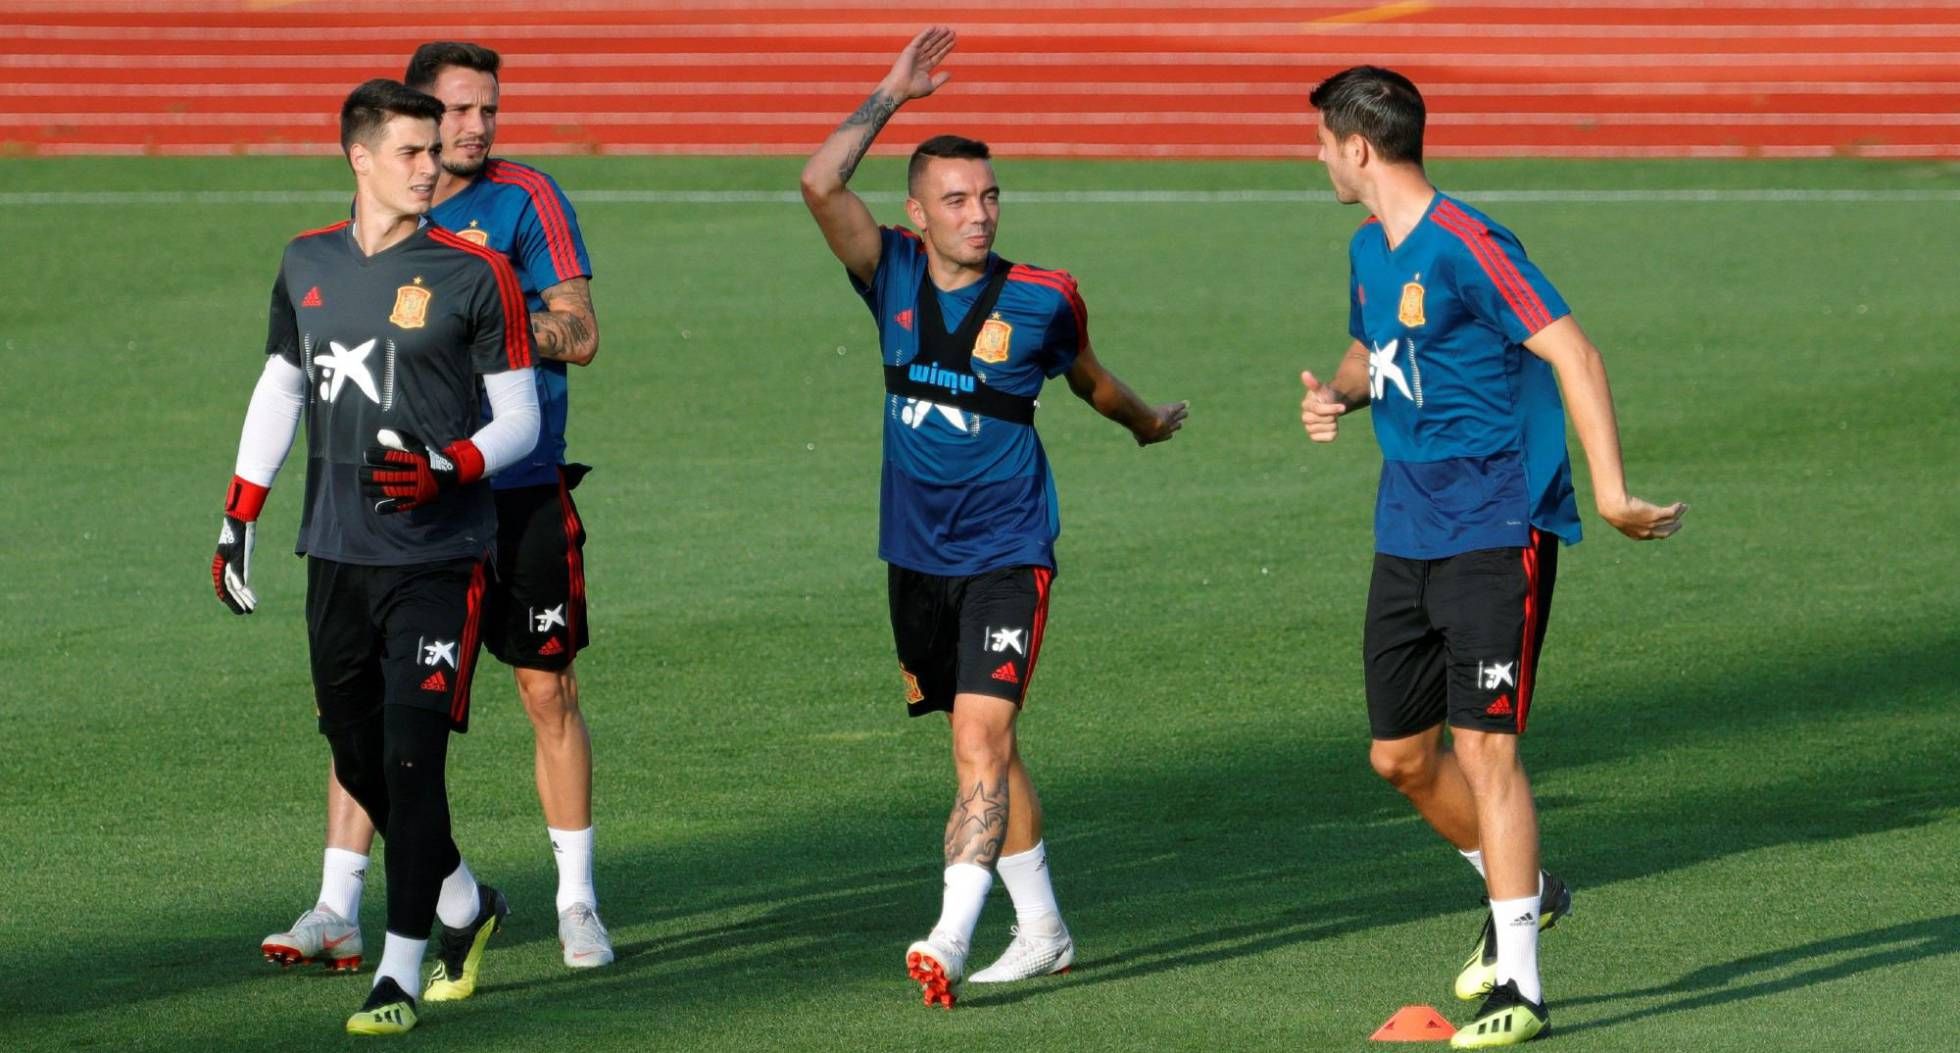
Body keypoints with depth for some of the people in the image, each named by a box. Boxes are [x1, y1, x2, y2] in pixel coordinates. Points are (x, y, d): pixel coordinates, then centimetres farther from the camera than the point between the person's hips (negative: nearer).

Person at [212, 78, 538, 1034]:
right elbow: (279, 390, 21)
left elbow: (518, 420, -1)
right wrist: (238, 518, 17)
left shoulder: (473, 275, -4)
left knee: (411, 758, -10)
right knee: (357, 755, 8)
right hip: (336, 553, 5)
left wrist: (446, 470, -19)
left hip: (437, 558, -5)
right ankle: (466, 905, 31)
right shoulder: (308, 264, 9)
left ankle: (402, 971, -4)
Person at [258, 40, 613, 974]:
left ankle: (577, 904, 16)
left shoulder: (526, 199, -3)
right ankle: (337, 911, 0)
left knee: (549, 694, 3)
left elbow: (579, 337, -9)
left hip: (520, 491, -2)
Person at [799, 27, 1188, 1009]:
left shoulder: (1040, 299, -6)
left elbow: (1087, 377, 16)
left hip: (1007, 555, -4)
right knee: (985, 746, 13)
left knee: (982, 738, -17)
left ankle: (951, 937, -27)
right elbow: (821, 183, -14)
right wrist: (890, 95, -11)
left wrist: (1145, 421, 32)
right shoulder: (892, 276, -1)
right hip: (917, 557, 4)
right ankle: (1040, 930, 25)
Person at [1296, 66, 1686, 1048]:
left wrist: (1610, 489, -29)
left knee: (1483, 745, -13)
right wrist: (1341, 392, 5)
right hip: (1407, 527, 9)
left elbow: (1572, 352, -22)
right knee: (1401, 756, 12)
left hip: (1498, 526, -9)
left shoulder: (1465, 247, -17)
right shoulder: (1369, 249, 11)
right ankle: (1521, 891, 36)